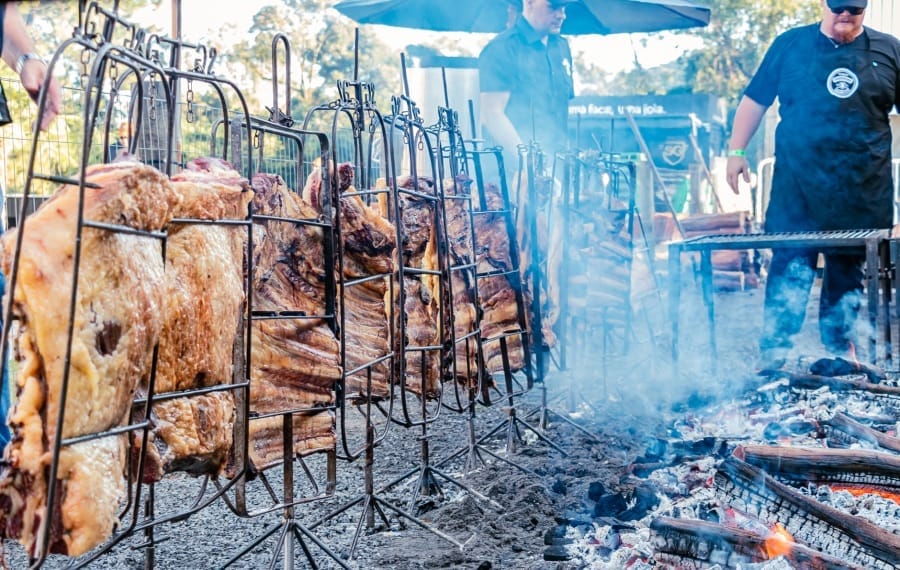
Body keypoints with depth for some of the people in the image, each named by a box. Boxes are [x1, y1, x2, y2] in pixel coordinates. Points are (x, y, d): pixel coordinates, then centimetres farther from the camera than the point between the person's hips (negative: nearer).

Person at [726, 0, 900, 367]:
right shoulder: (790, 44, 6)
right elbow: (755, 99, 8)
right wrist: (736, 151, 1)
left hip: (863, 189, 2)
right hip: (798, 186, -2)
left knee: (850, 272, 9)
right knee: (789, 269, -5)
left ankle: (840, 355, 21)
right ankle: (773, 358, -2)